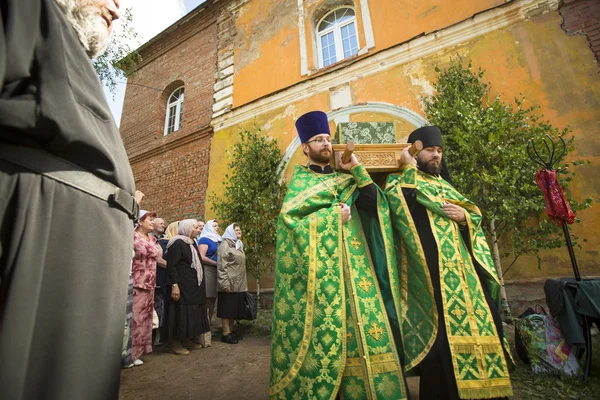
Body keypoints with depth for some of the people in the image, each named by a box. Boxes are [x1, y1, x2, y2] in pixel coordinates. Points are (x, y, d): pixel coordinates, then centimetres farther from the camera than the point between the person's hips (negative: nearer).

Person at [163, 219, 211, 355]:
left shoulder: (192, 243, 14)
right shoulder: (177, 243, -13)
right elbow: (171, 266, -19)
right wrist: (174, 285, -24)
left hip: (193, 286, 9)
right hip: (182, 286, -9)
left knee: (192, 313, 13)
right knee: (181, 313, -2)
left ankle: (187, 339, 25)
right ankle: (175, 343, 9)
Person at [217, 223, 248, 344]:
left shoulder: (238, 245, 18)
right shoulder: (225, 244, -9)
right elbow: (221, 266, -16)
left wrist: (244, 283, 17)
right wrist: (225, 283, -22)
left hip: (239, 284, 8)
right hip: (229, 283, -8)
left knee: (234, 308, 12)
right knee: (227, 308, -2)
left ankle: (231, 331, 22)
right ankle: (226, 333, 6)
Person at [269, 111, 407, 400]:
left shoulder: (345, 178, 20)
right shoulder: (299, 178, 8)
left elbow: (373, 205, 7)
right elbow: (289, 216, -8)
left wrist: (357, 169, 2)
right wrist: (333, 216, -11)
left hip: (351, 262, 4)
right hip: (318, 264, -4)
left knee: (362, 320, 0)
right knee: (323, 325, -5)